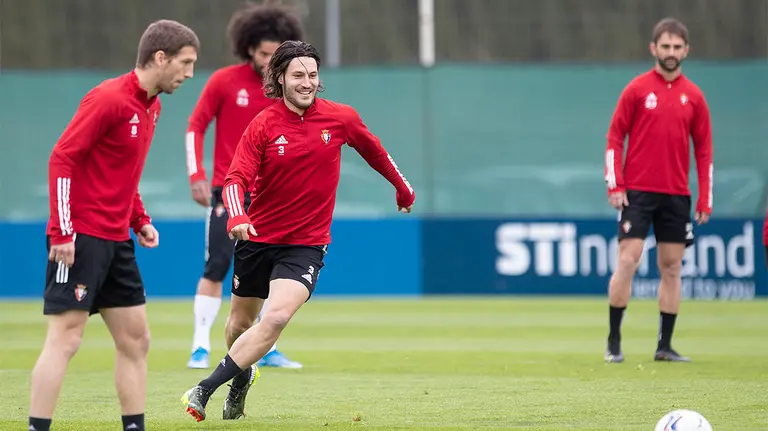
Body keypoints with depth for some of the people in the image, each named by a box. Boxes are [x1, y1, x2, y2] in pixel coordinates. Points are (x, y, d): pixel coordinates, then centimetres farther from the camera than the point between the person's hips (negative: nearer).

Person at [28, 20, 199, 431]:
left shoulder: (151, 106, 13)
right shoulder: (108, 99, -14)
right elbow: (62, 158, -17)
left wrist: (140, 220, 10)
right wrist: (63, 231, -21)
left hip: (116, 240, 9)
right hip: (81, 237, -9)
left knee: (135, 340, 9)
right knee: (65, 338, -10)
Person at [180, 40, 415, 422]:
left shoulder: (341, 118, -5)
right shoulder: (263, 125, -10)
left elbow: (374, 151, 15)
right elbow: (236, 179, -17)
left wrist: (403, 189, 28)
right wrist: (236, 217, -38)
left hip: (306, 243, -1)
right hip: (257, 237, 1)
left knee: (276, 319, -23)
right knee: (240, 321, 15)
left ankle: (205, 390, -20)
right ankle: (241, 379, 47)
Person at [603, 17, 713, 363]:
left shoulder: (694, 97, 6)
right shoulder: (637, 89, -1)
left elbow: (704, 150, 9)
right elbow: (615, 138, 0)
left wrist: (705, 200, 3)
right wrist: (615, 185, -9)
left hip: (676, 195, 3)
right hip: (637, 192, -3)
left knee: (672, 268, 4)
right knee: (627, 261, -9)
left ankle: (664, 346, 9)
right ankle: (614, 341, -2)